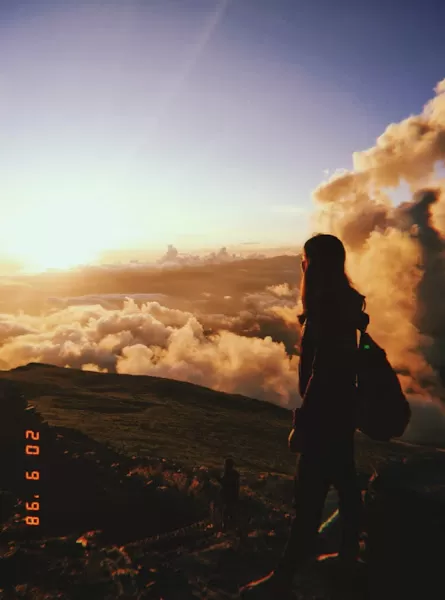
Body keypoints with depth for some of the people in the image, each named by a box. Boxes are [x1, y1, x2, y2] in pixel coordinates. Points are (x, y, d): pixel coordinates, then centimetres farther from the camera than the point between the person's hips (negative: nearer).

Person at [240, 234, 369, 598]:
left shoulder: (327, 308, -23)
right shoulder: (345, 302, 7)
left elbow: (321, 373, -24)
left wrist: (301, 423, -18)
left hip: (325, 414, -10)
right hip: (341, 409, 10)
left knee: (310, 494, -3)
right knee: (344, 480, 21)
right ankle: (350, 552, 38)